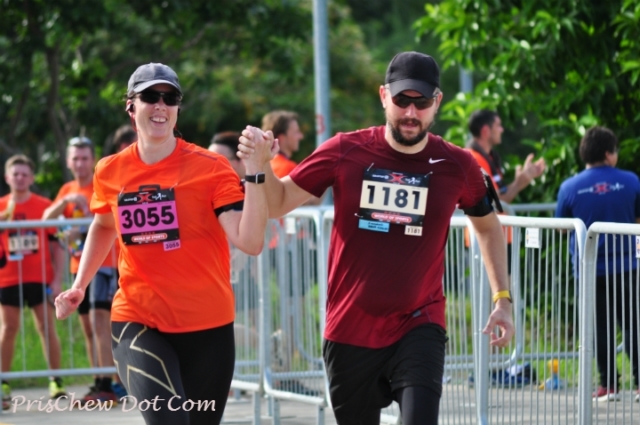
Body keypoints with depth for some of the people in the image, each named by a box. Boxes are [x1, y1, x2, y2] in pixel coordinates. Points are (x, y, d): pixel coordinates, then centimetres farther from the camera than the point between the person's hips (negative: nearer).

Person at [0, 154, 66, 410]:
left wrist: (57, 279, -3)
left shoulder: (45, 206, 1)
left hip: (40, 278, -1)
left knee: (47, 327, -2)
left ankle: (56, 382, 4)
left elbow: (56, 245, 3)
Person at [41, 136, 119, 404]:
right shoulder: (67, 190, 13)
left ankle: (106, 385, -17)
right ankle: (98, 384, 12)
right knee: (87, 326, 7)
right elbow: (46, 219, 3)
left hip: (103, 264, -7)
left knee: (99, 321, -15)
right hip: (79, 266, 7)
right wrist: (67, 201, -13)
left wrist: (80, 229, -25)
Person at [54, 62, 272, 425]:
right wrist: (79, 286, 16)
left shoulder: (210, 167, -7)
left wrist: (255, 172, -26)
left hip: (207, 327, 0)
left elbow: (250, 242, -19)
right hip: (138, 324, 0)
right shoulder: (110, 172, 2)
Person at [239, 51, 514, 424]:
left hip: (419, 327, -1)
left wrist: (503, 298, 9)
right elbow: (278, 203, 2)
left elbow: (488, 226, 16)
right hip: (350, 331, 1)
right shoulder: (345, 152, -4)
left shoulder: (458, 166, -2)